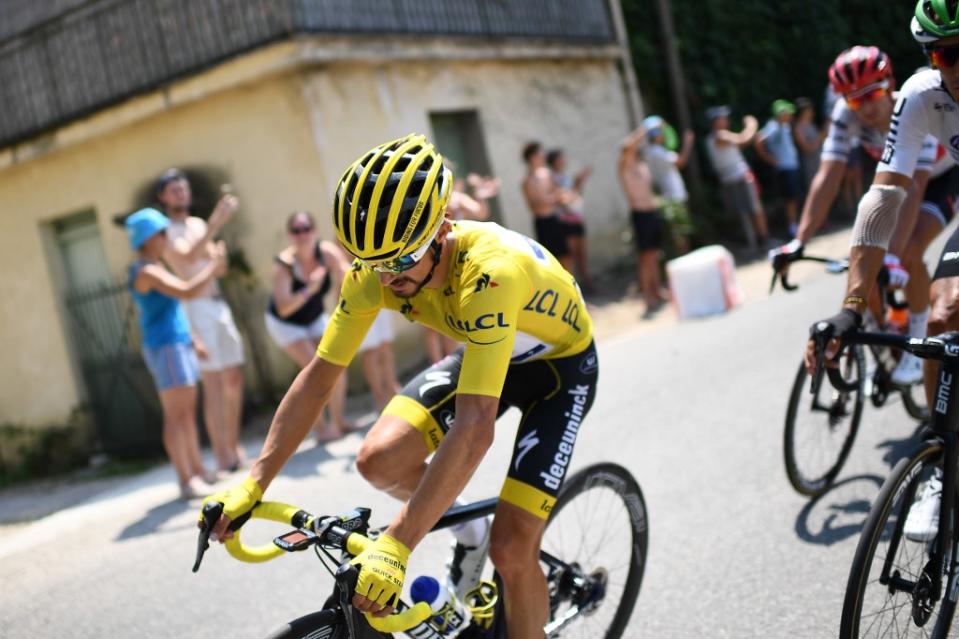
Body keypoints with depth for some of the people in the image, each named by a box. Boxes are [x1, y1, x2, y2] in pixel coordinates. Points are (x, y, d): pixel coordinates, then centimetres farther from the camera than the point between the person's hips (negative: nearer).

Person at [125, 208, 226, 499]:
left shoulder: (155, 269, 17)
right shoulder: (146, 271, -16)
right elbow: (187, 291, -28)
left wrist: (192, 340, 21)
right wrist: (213, 266, -16)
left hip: (178, 343, 10)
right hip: (165, 347, -10)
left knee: (188, 411, 13)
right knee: (175, 415, -8)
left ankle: (198, 470, 19)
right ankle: (186, 481, -7)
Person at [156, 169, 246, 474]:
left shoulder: (199, 224, 18)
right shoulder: (165, 231, -4)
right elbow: (188, 258, -21)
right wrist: (215, 225, -26)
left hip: (219, 304, 7)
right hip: (196, 308, -7)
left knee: (234, 380, 9)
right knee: (212, 385, -10)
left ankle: (234, 447, 21)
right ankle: (223, 459, -8)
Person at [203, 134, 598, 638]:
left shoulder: (489, 270, -42)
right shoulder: (374, 269, -22)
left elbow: (474, 430, -47)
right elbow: (318, 377, -13)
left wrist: (395, 546, -49)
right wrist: (253, 484, -17)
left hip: (561, 363, -6)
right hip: (481, 352, 6)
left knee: (511, 549, -17)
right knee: (379, 459, -15)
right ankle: (469, 530, 13)